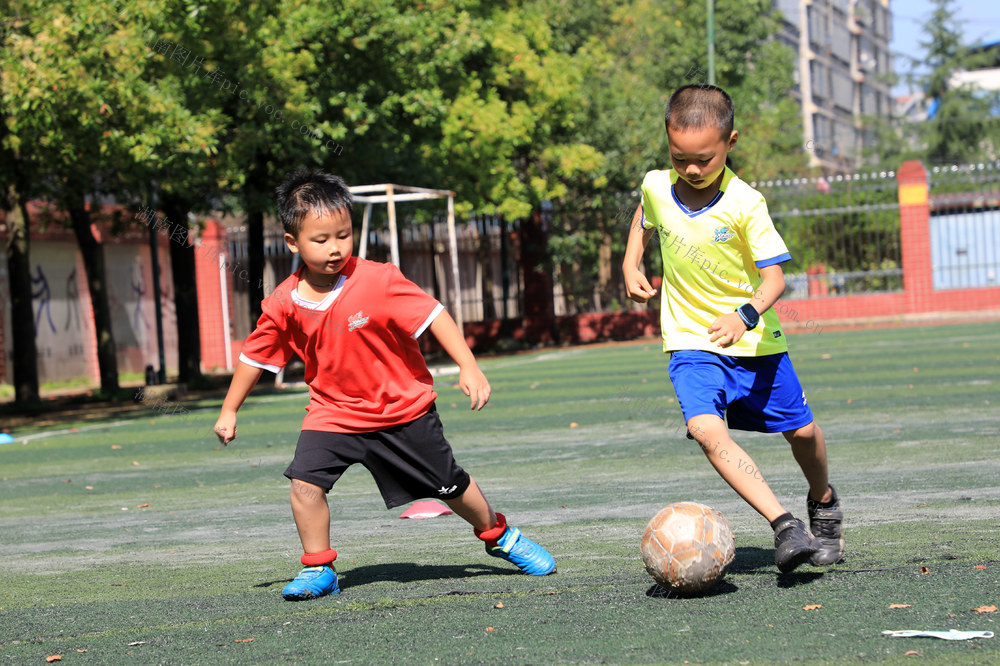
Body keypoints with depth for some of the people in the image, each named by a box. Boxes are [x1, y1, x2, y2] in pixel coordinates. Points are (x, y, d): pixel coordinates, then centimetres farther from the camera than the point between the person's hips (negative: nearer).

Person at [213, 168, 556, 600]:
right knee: (304, 480, -18)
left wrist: (469, 368, -27)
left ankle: (498, 534, 36)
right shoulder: (284, 304, -11)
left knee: (450, 486, 8)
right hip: (334, 413, 2)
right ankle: (318, 569, 0)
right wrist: (229, 411, 9)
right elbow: (255, 357, 4)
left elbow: (432, 315, -19)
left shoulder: (378, 281, -20)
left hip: (403, 408, -2)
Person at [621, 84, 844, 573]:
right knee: (706, 430, -25)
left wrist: (745, 315, -38)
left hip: (755, 340, -1)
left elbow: (773, 275, -20)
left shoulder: (745, 204, -18)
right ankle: (783, 525, -28)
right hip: (691, 343, 1)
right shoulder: (656, 186, -6)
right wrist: (630, 266, 8)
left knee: (802, 431, 10)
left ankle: (823, 503, 43)